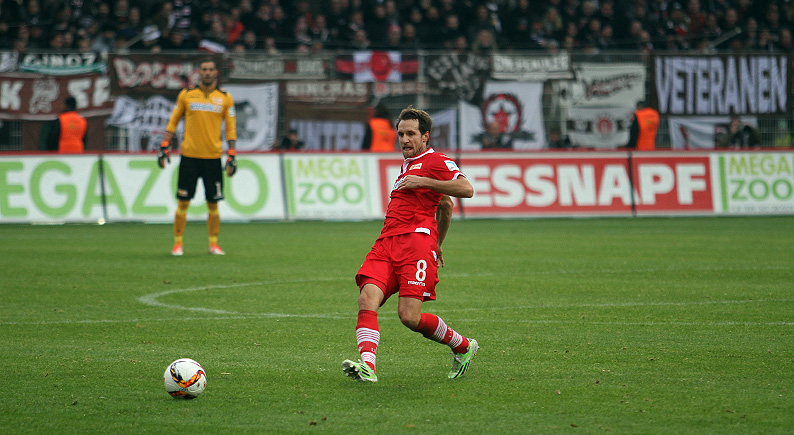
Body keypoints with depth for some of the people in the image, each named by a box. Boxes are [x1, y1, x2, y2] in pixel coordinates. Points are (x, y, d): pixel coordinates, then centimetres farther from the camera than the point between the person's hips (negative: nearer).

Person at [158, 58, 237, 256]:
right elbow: (173, 122, 12)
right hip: (189, 156, 0)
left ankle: (214, 244, 13)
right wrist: (164, 147, 5)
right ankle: (177, 243, 7)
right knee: (183, 202, -1)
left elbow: (231, 128, 9)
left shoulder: (225, 97, 6)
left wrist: (232, 156, 2)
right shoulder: (186, 94, 5)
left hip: (213, 157, 0)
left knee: (213, 204, 2)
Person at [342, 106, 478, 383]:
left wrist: (423, 181, -13)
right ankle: (367, 365, -32)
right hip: (386, 243, 8)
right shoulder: (407, 165, 30)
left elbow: (466, 189, -14)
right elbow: (445, 207, 40)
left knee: (410, 317, -14)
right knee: (367, 299, -19)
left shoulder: (436, 161, 3)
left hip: (417, 240, -8)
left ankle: (463, 348, 11)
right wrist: (438, 244, 44)